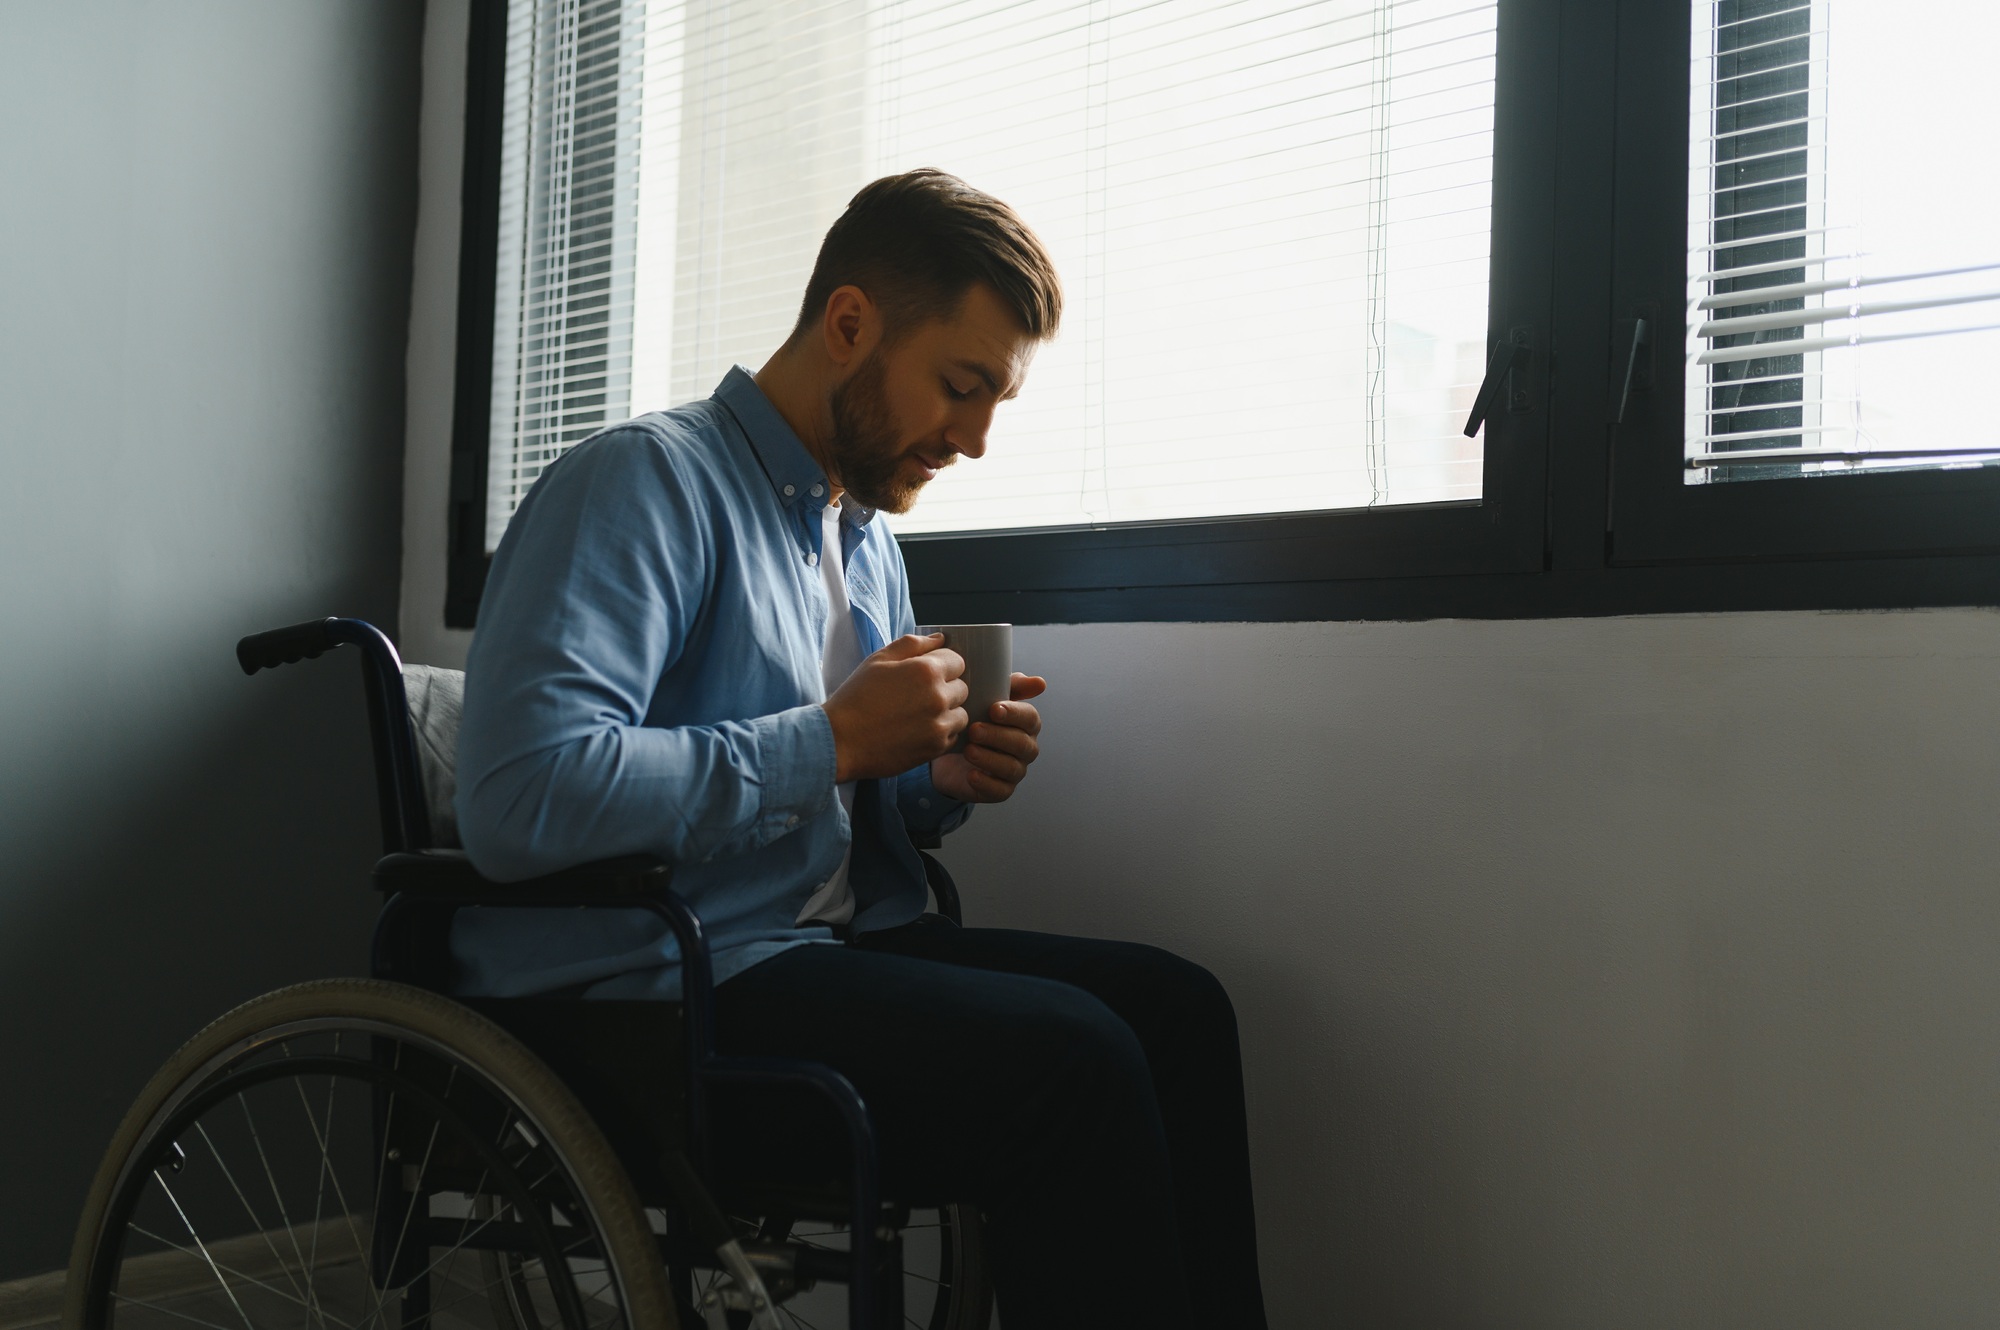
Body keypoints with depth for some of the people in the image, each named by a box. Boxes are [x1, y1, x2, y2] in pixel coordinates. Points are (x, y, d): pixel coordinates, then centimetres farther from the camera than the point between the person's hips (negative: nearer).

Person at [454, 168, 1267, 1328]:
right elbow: (520, 802, -26)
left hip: (837, 946, 8)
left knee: (1175, 1006, -10)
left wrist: (941, 783, 1)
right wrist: (833, 740, -20)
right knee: (1071, 1058, -25)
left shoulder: (869, 537, 17)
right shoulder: (648, 482, -11)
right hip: (644, 983, -8)